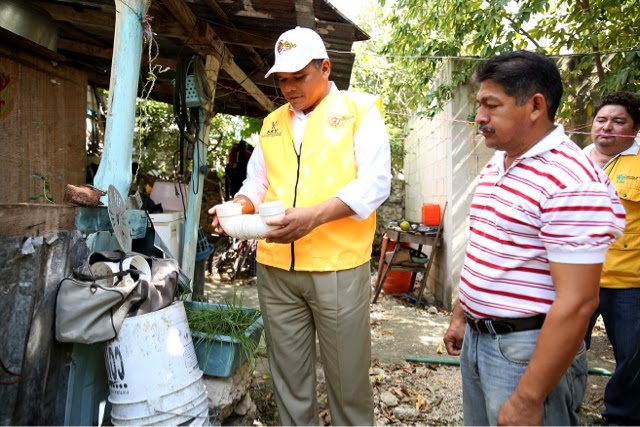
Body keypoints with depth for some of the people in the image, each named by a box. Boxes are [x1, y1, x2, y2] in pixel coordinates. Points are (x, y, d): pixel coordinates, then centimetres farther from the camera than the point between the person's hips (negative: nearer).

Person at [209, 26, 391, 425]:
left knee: (348, 378, 9)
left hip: (338, 266, -4)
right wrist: (239, 206, -4)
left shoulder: (360, 110, 1)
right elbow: (257, 182, 19)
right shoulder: (272, 123, 16)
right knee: (289, 377, 15)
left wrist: (315, 215, -24)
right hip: (275, 268, 5)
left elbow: (375, 182, -10)